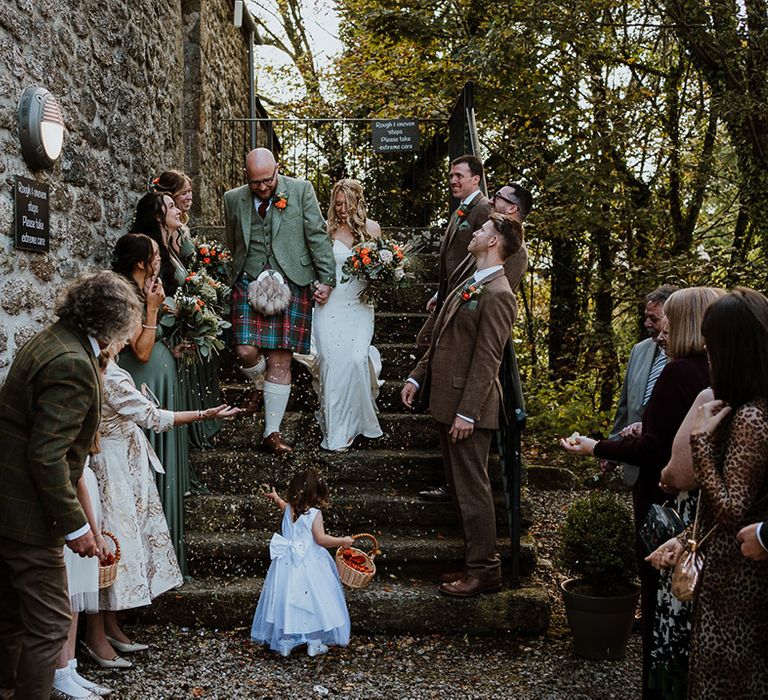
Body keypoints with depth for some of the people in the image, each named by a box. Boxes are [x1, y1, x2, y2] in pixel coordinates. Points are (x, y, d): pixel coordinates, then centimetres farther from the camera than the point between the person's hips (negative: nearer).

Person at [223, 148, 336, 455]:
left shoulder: (301, 191, 1)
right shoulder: (233, 199, 9)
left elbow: (318, 236, 0)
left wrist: (326, 278, -5)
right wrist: (235, 278, 16)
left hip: (291, 283, -2)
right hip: (248, 284, 2)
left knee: (280, 360, -3)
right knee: (246, 352, -9)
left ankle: (271, 433, 6)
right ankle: (260, 385, 29)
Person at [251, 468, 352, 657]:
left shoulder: (288, 509, 1)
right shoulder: (314, 514, -15)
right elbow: (321, 539, -20)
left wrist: (276, 498, 48)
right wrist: (342, 541, -10)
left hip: (288, 564, 5)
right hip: (309, 566, -5)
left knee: (287, 600, 11)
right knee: (313, 601, 6)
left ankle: (284, 643, 19)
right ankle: (314, 643, 12)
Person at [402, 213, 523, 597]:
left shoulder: (497, 294, -16)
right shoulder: (469, 285, 16)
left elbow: (487, 359, -20)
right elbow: (441, 341, 20)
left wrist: (467, 412, -21)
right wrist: (417, 377, 13)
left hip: (468, 408, -10)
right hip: (447, 404, 10)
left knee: (472, 489, -2)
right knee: (460, 486, 16)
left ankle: (484, 570, 10)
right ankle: (475, 562, 26)